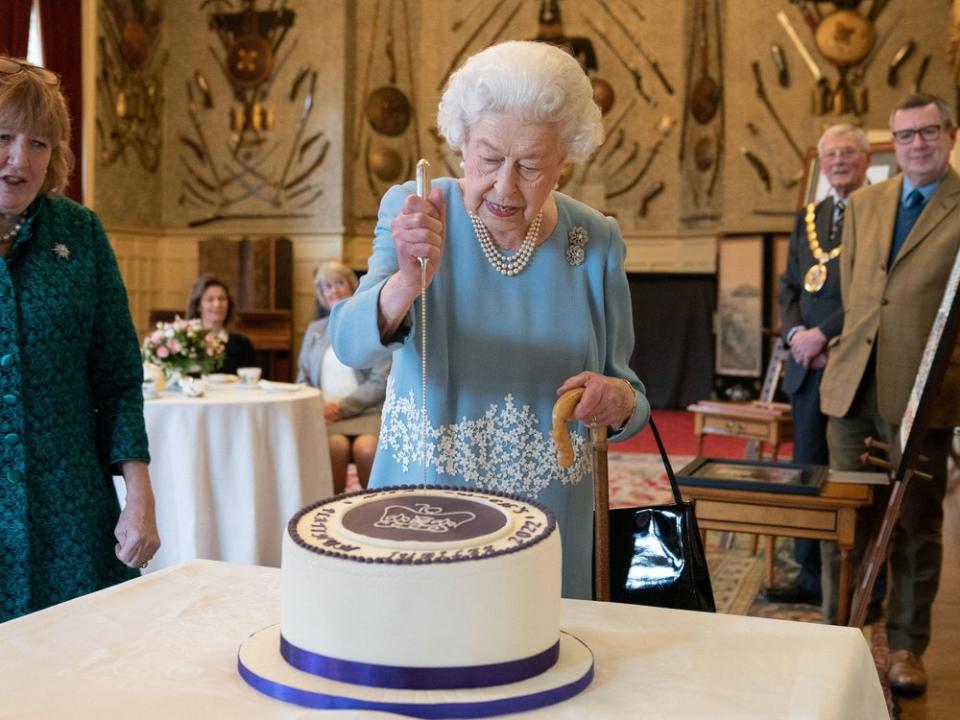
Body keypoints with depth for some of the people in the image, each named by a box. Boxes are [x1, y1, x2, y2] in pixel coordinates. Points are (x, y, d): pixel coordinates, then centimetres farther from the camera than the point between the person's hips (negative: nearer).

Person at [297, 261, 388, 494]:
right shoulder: (314, 330, 22)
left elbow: (380, 383, -1)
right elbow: (303, 379, 19)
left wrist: (343, 407, -11)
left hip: (365, 412, -2)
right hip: (325, 414, 2)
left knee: (365, 447, -35)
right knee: (336, 445, -33)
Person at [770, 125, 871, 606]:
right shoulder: (807, 218, 17)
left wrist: (823, 333, -16)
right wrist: (795, 333, -3)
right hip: (808, 365, 6)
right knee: (807, 471, 10)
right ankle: (812, 577, 21)